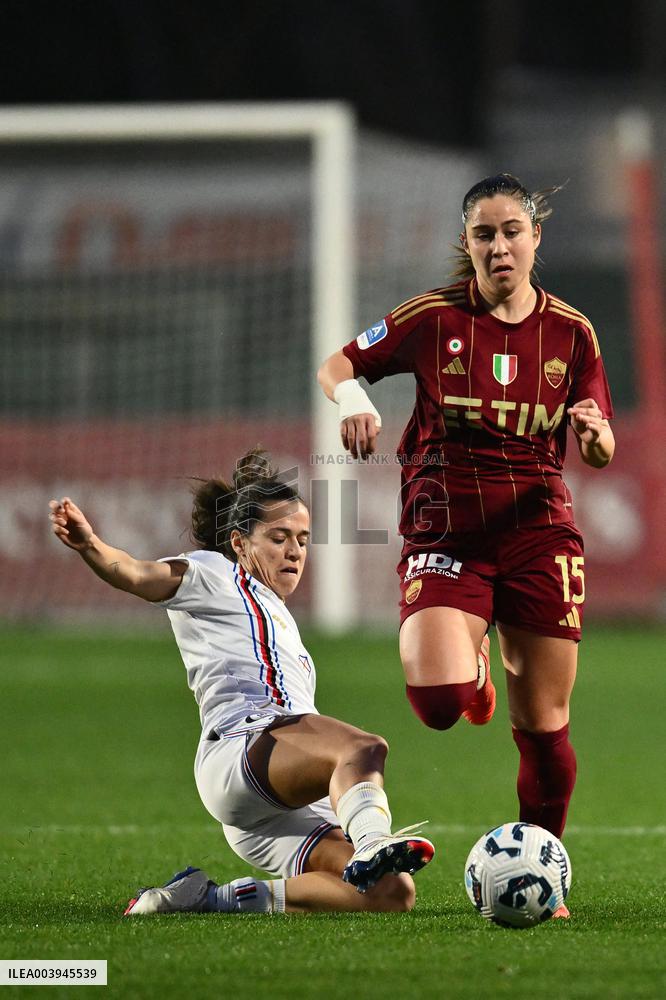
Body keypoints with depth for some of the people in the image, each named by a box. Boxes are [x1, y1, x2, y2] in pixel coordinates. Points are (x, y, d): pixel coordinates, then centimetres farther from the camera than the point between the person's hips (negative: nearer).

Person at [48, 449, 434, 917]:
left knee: (395, 893, -15)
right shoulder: (213, 573, 16)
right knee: (366, 748, -37)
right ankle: (372, 843, -66)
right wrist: (91, 546, -27)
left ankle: (225, 898, -14)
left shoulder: (279, 619, 39)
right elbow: (139, 575, -5)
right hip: (239, 748, -8)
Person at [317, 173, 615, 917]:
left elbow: (599, 453, 9)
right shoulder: (432, 319, -3)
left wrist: (594, 435, -14)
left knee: (545, 727, 1)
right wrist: (351, 399, -17)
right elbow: (336, 366, 5)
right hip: (445, 531, -2)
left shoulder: (572, 332, 4)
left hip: (539, 533, 2)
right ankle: (472, 680, 17)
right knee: (437, 701, -22)